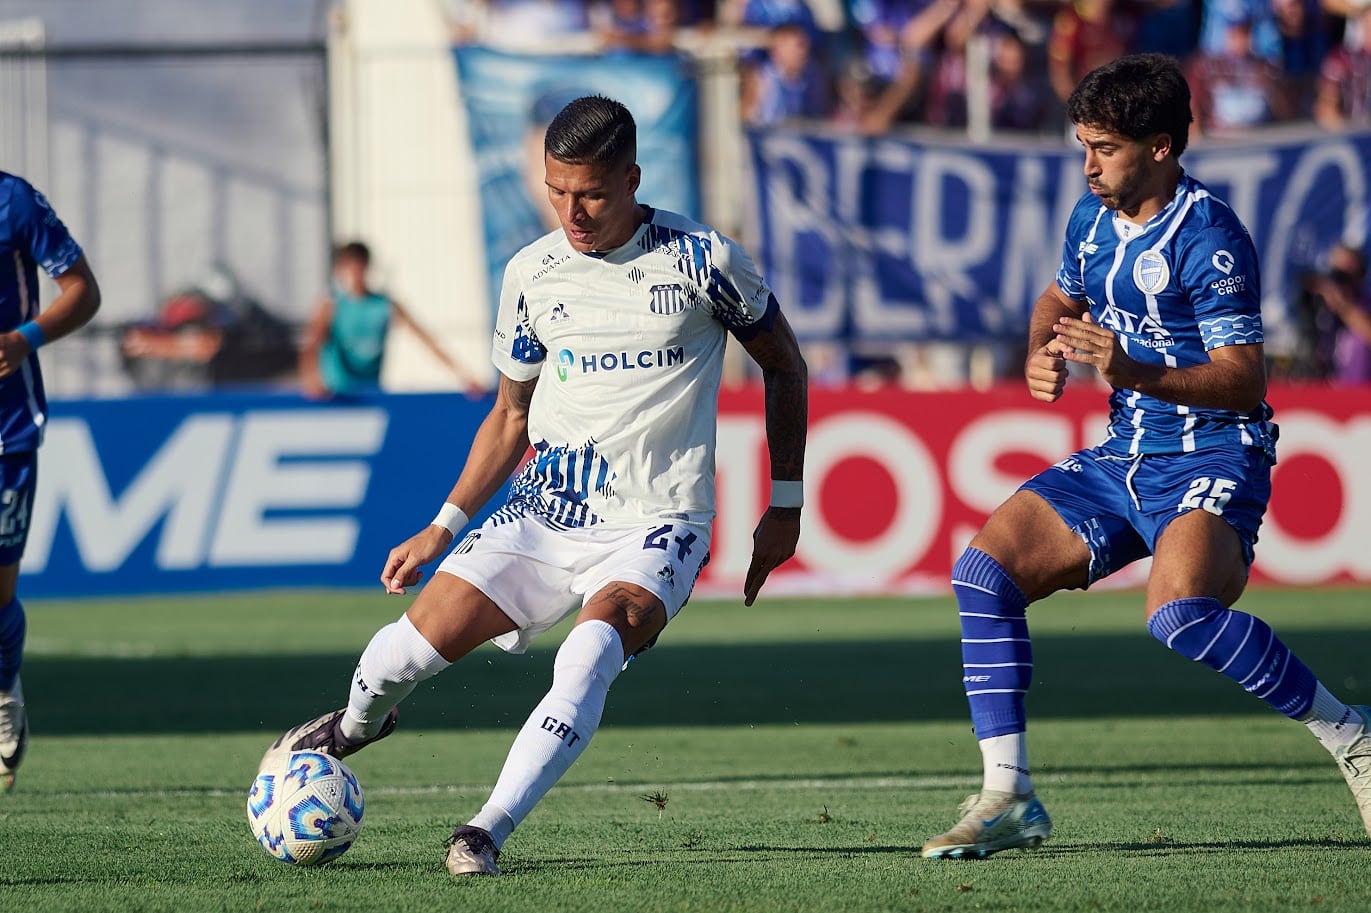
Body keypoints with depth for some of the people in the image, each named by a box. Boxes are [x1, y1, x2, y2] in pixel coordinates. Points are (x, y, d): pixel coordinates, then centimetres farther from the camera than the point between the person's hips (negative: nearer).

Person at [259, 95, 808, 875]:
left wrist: (785, 507, 7)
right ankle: (358, 724, 28)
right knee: (414, 644, -9)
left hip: (655, 527, -4)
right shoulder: (532, 275, 4)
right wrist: (445, 526, 10)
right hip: (542, 514, 4)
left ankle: (490, 832, -31)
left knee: (591, 650, -34)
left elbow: (785, 366, 8)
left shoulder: (703, 260, -6)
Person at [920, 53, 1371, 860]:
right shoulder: (1092, 220, 8)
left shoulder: (1208, 238, -17)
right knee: (985, 568, -5)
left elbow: (1245, 380, -22)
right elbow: (1060, 300, 29)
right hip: (1125, 459, 8)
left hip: (1212, 461, -8)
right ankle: (1008, 798, -1)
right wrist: (1044, 355, 6)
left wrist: (1138, 374, -35)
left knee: (1180, 614, -33)